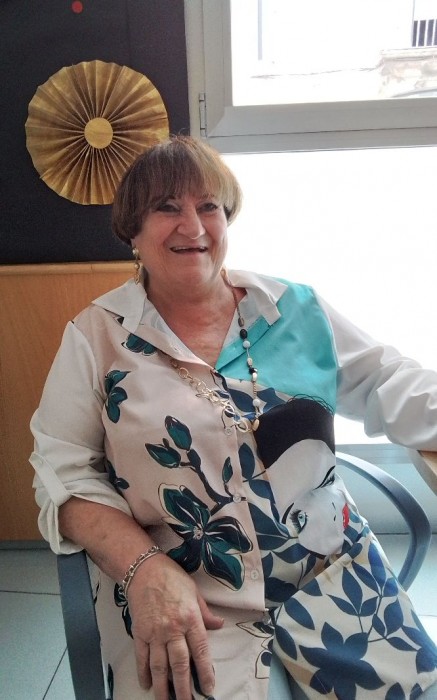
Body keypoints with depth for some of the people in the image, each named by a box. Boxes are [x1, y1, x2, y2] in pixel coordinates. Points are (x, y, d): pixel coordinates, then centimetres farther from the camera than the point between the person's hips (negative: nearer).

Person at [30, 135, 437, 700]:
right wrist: (145, 568, -17)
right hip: (177, 597, -2)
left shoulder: (294, 309, 4)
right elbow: (64, 472, -4)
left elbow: (389, 385, 7)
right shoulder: (95, 336, -1)